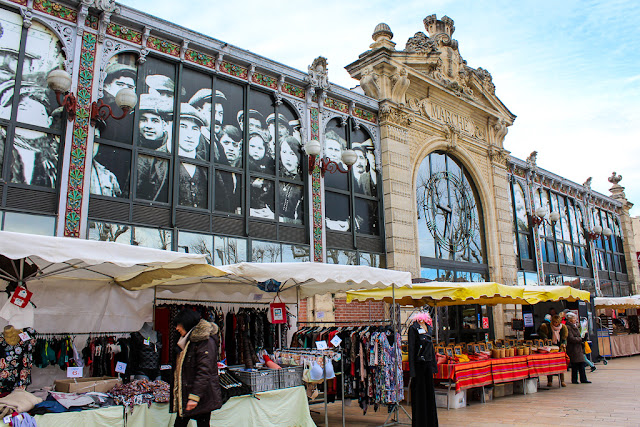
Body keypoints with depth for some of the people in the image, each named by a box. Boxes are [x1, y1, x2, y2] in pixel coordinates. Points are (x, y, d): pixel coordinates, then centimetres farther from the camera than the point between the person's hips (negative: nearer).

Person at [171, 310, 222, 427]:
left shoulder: (206, 341, -16)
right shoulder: (188, 340, 15)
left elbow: (204, 371, -21)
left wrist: (194, 397, -23)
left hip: (203, 397, -9)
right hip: (185, 395, 9)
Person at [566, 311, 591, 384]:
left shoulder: (575, 326, 17)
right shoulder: (568, 327, -13)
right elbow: (571, 338, -18)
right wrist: (581, 339, -13)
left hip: (579, 348, 9)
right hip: (573, 349, -9)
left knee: (581, 364, 7)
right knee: (575, 365, -3)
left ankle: (583, 379, 13)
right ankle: (574, 380, 6)